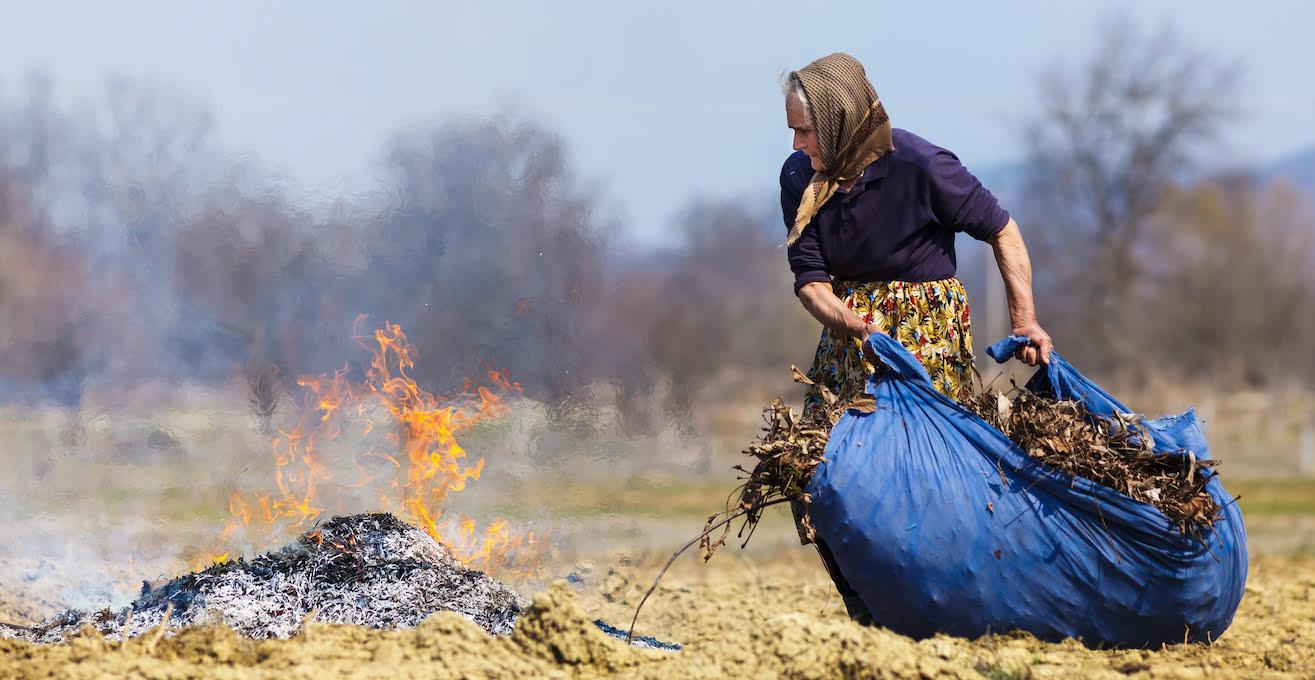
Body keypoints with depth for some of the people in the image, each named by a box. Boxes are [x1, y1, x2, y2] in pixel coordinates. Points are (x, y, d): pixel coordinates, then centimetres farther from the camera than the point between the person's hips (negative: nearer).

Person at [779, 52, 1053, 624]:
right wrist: (853, 326, -25)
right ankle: (869, 615, 10)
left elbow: (1001, 231, -7)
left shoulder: (919, 166, -18)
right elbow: (809, 278, -6)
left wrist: (1025, 321, -12)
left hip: (929, 327, -5)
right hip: (849, 325, 5)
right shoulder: (800, 177, -5)